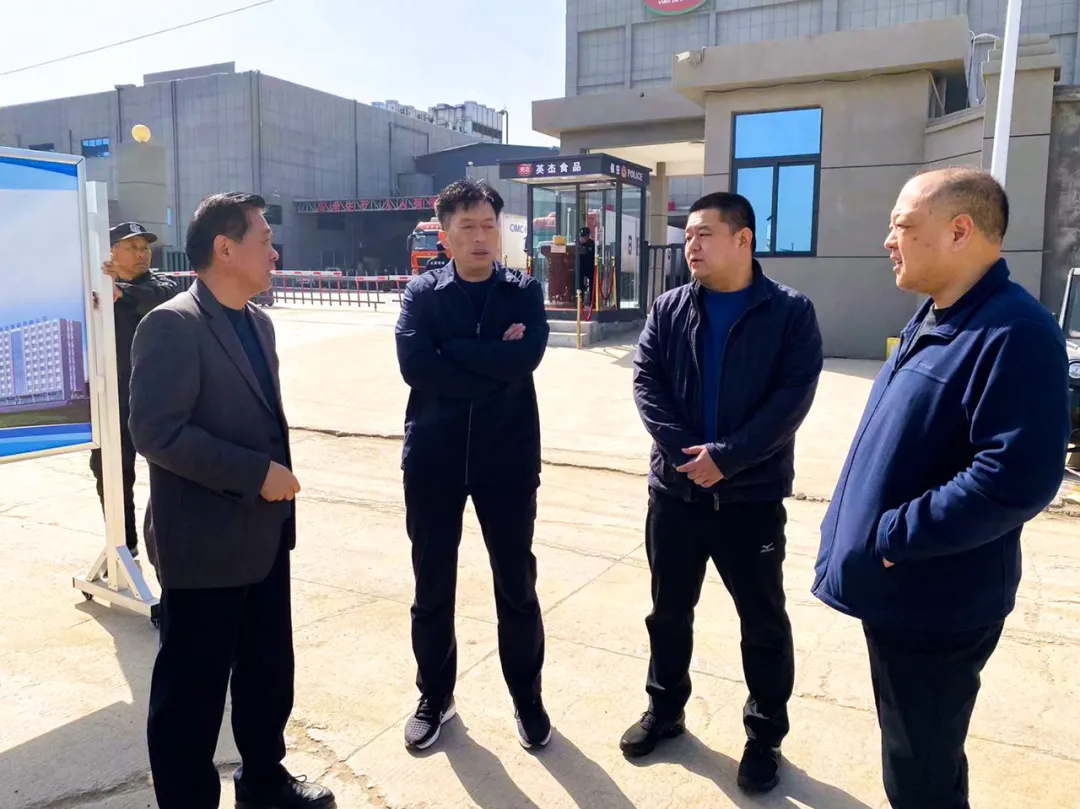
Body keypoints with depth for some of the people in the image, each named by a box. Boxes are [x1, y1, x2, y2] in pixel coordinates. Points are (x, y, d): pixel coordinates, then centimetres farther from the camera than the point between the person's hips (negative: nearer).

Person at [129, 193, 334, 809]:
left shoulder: (259, 323, 11)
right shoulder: (172, 325, -16)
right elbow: (157, 432, -23)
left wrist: (278, 480, 14)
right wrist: (256, 474, -21)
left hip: (264, 534, 8)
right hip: (205, 542, -8)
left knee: (269, 670, 20)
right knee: (192, 687, 8)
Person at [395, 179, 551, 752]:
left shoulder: (524, 292, 2)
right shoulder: (422, 293, 2)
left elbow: (526, 358, -17)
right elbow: (414, 364, -15)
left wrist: (453, 351, -14)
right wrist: (492, 365, -16)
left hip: (508, 458, 0)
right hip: (433, 458, 1)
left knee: (517, 586, 11)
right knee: (432, 587, 12)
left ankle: (527, 698, 31)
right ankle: (434, 696, 33)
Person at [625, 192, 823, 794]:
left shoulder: (791, 311, -4)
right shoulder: (669, 308, 4)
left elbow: (793, 395, -12)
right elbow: (646, 380, -4)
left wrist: (726, 456, -20)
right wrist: (682, 450, -17)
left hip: (752, 494, -3)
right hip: (675, 489, 3)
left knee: (764, 621, 9)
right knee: (669, 610, 16)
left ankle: (765, 736, 29)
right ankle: (665, 709, 37)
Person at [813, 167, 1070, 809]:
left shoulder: (1012, 332, -23)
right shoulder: (934, 319, 9)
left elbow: (1016, 479, -30)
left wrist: (893, 535, -23)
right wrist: (867, 531, 12)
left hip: (934, 604, -9)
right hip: (899, 590, 9)